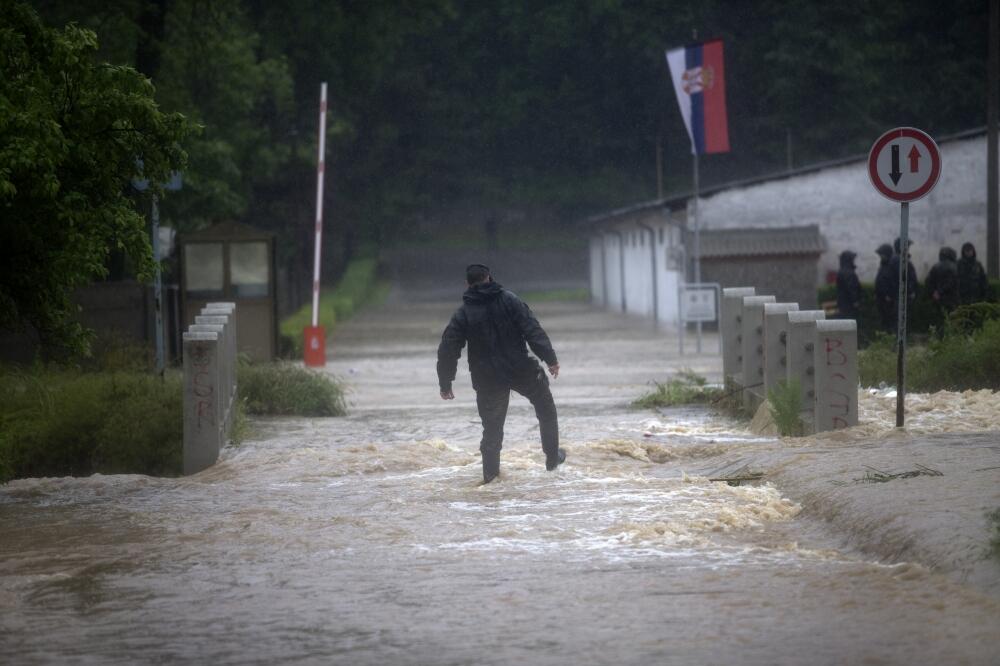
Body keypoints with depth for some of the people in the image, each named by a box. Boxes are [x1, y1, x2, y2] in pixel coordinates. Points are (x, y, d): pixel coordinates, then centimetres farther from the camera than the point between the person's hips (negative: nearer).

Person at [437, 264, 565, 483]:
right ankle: (553, 458, 22)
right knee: (546, 410, 20)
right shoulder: (509, 301, -5)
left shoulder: (462, 314, -2)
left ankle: (490, 472, 10)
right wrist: (550, 359, -7)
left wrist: (445, 384, 5)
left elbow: (448, 350, -3)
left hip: (488, 380, 1)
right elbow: (534, 331, -10)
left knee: (492, 425, 13)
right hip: (521, 372, -1)